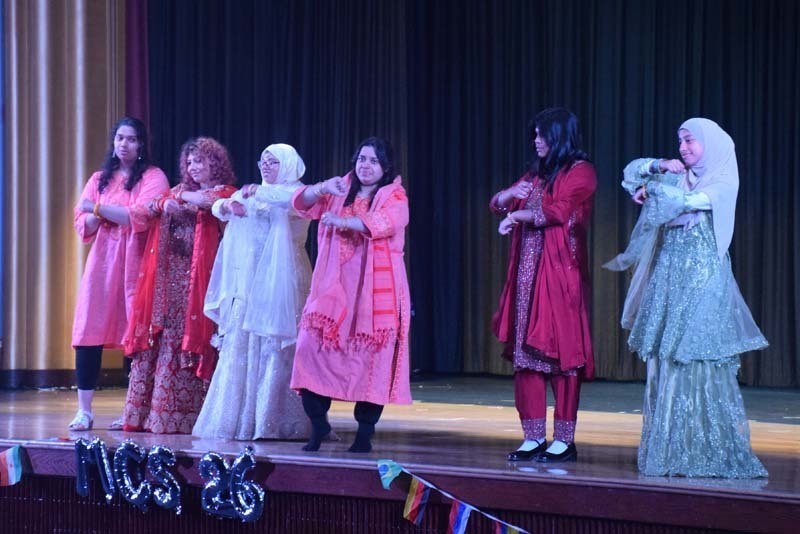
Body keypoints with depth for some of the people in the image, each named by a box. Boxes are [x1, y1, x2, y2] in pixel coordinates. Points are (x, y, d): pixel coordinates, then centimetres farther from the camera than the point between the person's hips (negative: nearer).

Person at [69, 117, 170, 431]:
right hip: (102, 262, 4)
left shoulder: (153, 177, 1)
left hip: (135, 262, -4)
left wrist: (99, 208, -8)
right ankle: (84, 411, -3)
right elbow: (82, 226, 12)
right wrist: (97, 216, -9)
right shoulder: (99, 179, 17)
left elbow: (140, 216, -14)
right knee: (89, 334, -5)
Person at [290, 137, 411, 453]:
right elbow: (302, 203, 3)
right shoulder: (339, 190, 14)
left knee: (372, 358, -5)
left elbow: (385, 222, -18)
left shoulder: (394, 196, 3)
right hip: (333, 289, 3)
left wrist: (342, 221, -30)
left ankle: (365, 433, 5)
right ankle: (318, 423, 9)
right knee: (311, 347, -6)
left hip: (375, 292, -3)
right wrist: (323, 189, -17)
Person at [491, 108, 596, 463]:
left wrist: (518, 215, -6)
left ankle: (564, 440, -2)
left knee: (560, 351, -6)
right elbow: (496, 204, 18)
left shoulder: (580, 171, -1)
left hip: (560, 272, -7)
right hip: (527, 273, 7)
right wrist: (511, 193, -3)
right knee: (525, 352, 2)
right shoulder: (537, 173, 20)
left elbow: (560, 211, -15)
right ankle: (533, 437, 6)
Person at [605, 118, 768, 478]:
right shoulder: (679, 177, 15)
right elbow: (632, 171, 18)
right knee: (666, 362, 2)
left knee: (698, 361, -9)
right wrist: (660, 166, -1)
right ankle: (671, 451, 5)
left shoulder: (723, 182, -2)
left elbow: (686, 201, -15)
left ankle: (709, 452, -6)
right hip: (669, 280, 6)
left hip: (702, 282, -6)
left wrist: (650, 188, 0)